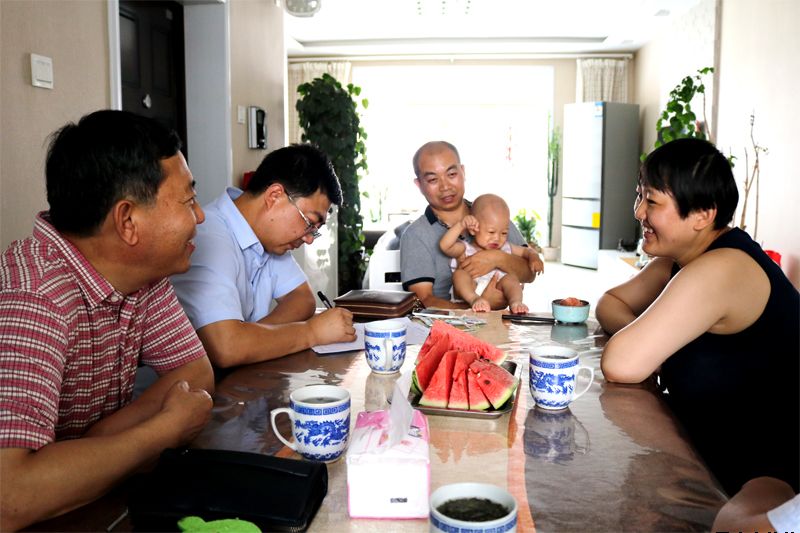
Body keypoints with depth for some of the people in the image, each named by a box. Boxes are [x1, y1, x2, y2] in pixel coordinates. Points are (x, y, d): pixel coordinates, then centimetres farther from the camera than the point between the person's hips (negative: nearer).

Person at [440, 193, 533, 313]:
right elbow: (445, 245, -10)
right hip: (469, 291, -2)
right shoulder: (465, 249, 8)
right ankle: (474, 299, -48)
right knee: (460, 273, -26)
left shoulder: (505, 248, 22)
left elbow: (526, 251, 33)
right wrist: (460, 225, -18)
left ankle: (515, 301, -41)